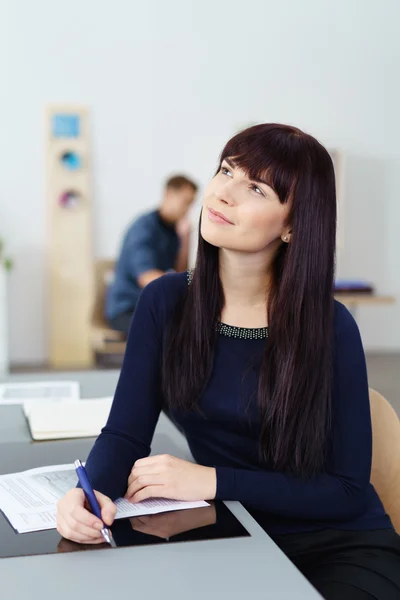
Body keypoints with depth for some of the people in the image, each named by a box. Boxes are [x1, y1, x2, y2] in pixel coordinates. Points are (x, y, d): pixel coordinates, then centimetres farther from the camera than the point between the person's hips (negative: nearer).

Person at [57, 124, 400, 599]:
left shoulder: (330, 329, -15)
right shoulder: (165, 302, -4)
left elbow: (347, 490, -14)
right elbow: (125, 432, -6)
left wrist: (211, 481, -23)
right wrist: (92, 491, -29)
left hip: (341, 548, -2)